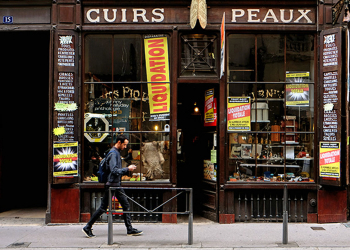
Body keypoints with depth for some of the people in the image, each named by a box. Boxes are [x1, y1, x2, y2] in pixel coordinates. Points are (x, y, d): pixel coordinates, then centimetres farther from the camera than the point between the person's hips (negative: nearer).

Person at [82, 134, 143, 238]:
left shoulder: (117, 153, 15)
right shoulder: (113, 154, -16)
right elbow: (114, 170, -25)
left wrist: (128, 169, 12)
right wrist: (127, 169, -20)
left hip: (117, 184, 10)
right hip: (111, 184, -10)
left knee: (126, 205, 8)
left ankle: (130, 229, 12)